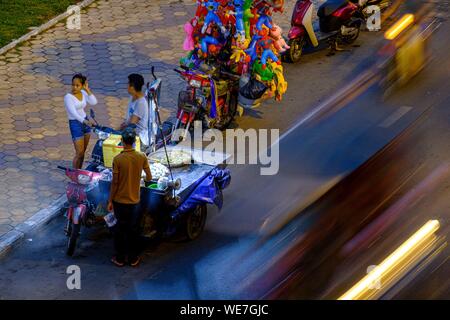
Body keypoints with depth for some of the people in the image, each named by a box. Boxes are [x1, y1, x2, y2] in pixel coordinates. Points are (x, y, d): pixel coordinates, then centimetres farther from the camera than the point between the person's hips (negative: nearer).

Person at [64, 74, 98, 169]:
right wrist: (85, 121, -39)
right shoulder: (68, 97, -16)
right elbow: (73, 113, -27)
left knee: (83, 151, 12)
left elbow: (94, 102, -11)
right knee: (79, 153, -6)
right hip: (75, 123, -6)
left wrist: (87, 90, -12)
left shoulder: (83, 93, 3)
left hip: (85, 122, 6)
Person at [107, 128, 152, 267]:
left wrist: (110, 201, -2)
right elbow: (149, 178, 0)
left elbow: (115, 182, -13)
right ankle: (133, 258, 23)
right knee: (133, 229, 15)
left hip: (120, 201, -2)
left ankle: (120, 258, 20)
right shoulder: (142, 157, -10)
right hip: (134, 200, 2)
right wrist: (145, 179, 25)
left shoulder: (118, 159, -18)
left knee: (120, 229, 12)